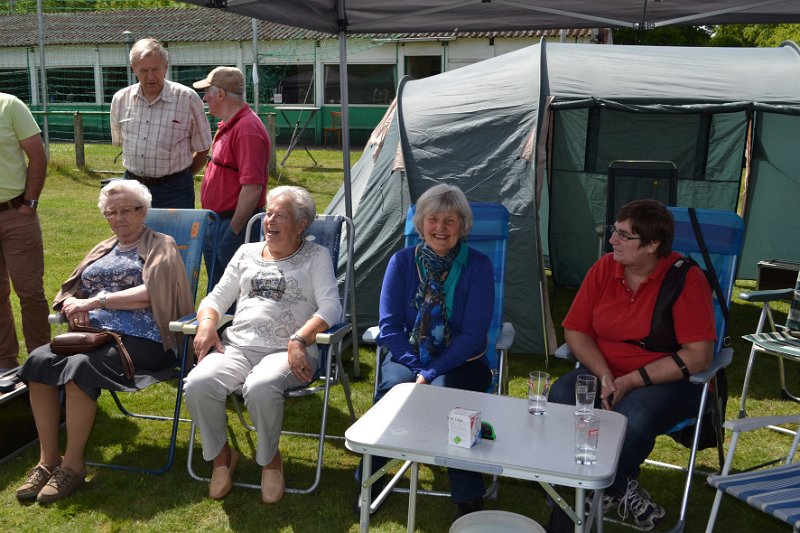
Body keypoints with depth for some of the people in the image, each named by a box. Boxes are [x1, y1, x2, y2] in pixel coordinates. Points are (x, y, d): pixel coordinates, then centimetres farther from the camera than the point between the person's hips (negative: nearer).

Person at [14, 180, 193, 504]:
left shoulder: (160, 246, 9)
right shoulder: (103, 250, 28)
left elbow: (150, 293, -8)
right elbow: (67, 293, 24)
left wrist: (98, 300, -11)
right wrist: (74, 304, 0)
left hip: (138, 338, -6)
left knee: (79, 368, -31)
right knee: (39, 361, -21)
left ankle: (73, 465, -16)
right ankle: (48, 459, -14)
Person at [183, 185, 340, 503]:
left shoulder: (316, 256, 10)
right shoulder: (247, 253, 22)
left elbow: (330, 307, -3)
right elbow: (217, 298, 22)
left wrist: (300, 339, -20)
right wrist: (207, 323, -2)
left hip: (287, 352, -4)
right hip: (238, 346, 4)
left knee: (260, 388, -37)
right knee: (198, 384, -27)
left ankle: (270, 460, -6)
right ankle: (221, 455, 0)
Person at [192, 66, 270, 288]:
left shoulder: (247, 129, -18)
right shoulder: (227, 126, 15)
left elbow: (252, 189, -25)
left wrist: (233, 232, -22)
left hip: (236, 224, -10)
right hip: (216, 224, 10)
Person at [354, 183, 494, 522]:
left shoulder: (478, 265, -5)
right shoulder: (403, 261, 2)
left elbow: (473, 335, -10)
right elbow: (389, 325, -1)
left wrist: (431, 373, -19)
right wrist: (416, 366, -15)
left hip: (460, 362, -2)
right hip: (409, 356, 2)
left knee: (444, 391, -35)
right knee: (391, 388, -30)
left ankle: (468, 499, -18)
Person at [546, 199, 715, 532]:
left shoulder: (687, 278, -13)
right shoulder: (604, 268, 1)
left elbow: (698, 356, -17)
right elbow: (576, 330, 3)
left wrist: (630, 381, -21)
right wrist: (604, 375, -14)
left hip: (667, 380, -4)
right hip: (605, 372, 5)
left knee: (633, 419, -36)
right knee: (561, 398, -25)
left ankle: (609, 490, -3)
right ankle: (622, 489, -6)